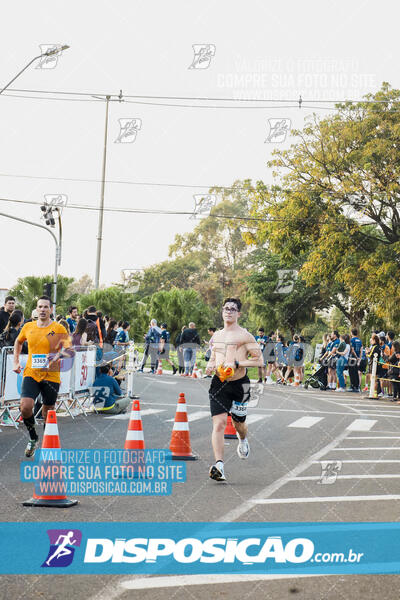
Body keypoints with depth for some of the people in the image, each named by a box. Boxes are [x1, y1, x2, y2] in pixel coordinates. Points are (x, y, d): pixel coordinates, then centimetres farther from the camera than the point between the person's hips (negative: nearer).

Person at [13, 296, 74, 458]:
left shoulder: (59, 329, -4)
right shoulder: (28, 327, 6)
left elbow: (69, 350, -8)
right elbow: (18, 342, 26)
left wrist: (58, 356, -28)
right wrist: (16, 362, 18)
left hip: (51, 376, -2)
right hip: (31, 373, 2)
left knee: (48, 413, 6)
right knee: (25, 407, -17)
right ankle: (33, 438, 8)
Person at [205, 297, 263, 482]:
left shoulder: (244, 335, -5)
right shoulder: (217, 335, 12)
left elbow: (259, 360, -7)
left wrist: (237, 363, -18)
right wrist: (210, 366, 3)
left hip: (239, 384, -3)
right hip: (219, 383, 3)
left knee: (238, 423, 15)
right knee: (218, 423, -13)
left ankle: (243, 440, 52)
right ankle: (219, 466, -18)